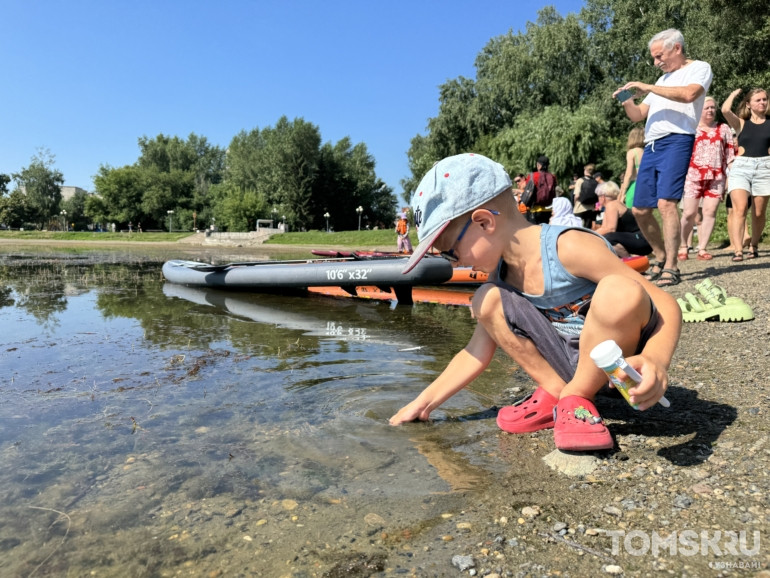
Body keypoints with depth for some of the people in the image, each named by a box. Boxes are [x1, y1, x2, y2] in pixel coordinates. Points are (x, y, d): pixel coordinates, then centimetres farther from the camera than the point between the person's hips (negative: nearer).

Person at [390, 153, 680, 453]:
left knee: (620, 291, -36)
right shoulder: (502, 276, -3)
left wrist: (656, 361, -42)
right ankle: (556, 391, -2)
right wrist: (422, 403, 4)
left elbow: (667, 305, -22)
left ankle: (577, 398, -13)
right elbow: (477, 353, 4)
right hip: (571, 364, 5)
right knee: (486, 299, -11)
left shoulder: (569, 248, -25)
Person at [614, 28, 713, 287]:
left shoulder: (699, 68, 7)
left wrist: (647, 88, -10)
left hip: (676, 142, -7)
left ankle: (671, 268, -18)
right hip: (651, 147, 8)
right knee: (640, 210, 3)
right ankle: (661, 258, 19)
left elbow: (689, 94, -15)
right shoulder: (663, 79, 28)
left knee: (666, 203, -21)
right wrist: (627, 100, 5)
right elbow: (637, 116, 26)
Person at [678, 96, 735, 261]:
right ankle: (683, 247, 6)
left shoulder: (724, 129, 17)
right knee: (689, 213, -7)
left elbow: (730, 154, 15)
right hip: (693, 176, -2)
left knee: (710, 212, -4)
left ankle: (702, 249, 0)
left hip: (717, 177, 2)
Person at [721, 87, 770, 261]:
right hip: (741, 168, -2)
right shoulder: (741, 123, 10)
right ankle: (737, 250, -20)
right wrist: (733, 94, 10)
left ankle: (754, 246, 21)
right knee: (740, 208, -17)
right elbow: (725, 110, -6)